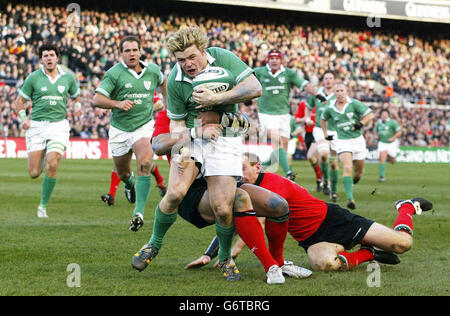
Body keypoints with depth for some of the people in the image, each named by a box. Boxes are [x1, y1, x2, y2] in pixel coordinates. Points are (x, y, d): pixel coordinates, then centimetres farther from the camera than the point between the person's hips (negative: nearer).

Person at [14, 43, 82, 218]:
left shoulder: (68, 77, 7)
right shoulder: (33, 78, 1)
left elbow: (76, 96, 22)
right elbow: (20, 100, 8)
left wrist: (78, 105, 0)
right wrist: (23, 117, -9)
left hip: (59, 125, 0)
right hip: (36, 126, 0)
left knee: (52, 165, -21)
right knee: (34, 173, -3)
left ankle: (43, 205, -5)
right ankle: (42, 159, 37)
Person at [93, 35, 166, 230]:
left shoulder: (152, 70, 1)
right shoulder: (114, 73, -10)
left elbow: (163, 81, 26)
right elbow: (97, 99, -16)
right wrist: (118, 103, -31)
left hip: (144, 126, 0)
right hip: (119, 129, 0)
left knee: (145, 163, -26)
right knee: (123, 173, 14)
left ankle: (139, 212, -27)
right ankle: (130, 183, 54)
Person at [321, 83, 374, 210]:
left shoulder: (354, 104, -8)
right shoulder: (330, 108, 0)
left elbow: (370, 114, -5)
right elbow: (323, 119, 22)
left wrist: (361, 123, -19)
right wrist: (325, 134, 16)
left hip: (357, 140, 1)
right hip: (342, 141, -1)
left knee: (359, 172, 10)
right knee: (347, 169, -21)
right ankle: (350, 198, -26)